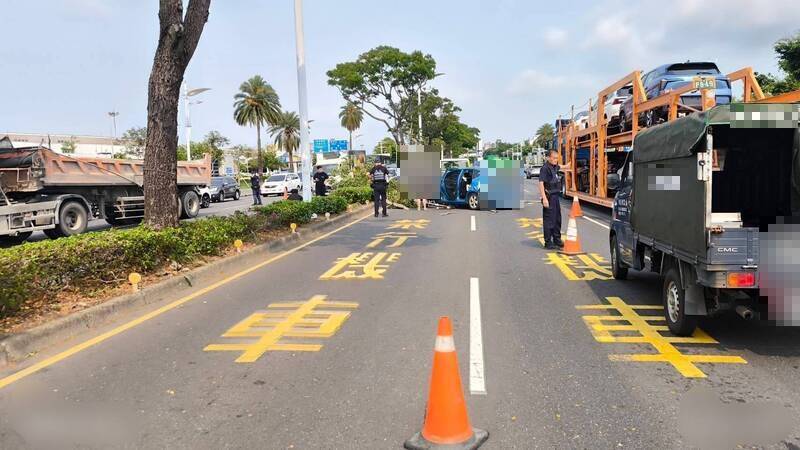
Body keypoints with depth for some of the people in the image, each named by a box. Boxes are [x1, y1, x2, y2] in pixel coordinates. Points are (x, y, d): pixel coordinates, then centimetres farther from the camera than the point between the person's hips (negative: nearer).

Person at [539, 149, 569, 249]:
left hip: (556, 196, 9)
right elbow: (541, 183, -20)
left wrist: (567, 166, 55)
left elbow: (560, 167, 38)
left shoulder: (554, 166, 11)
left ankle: (557, 240, 27)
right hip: (549, 197, -9)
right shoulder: (545, 168, -14)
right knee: (549, 220, -4)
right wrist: (544, 198, -26)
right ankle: (548, 243, 3)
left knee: (557, 219, 16)